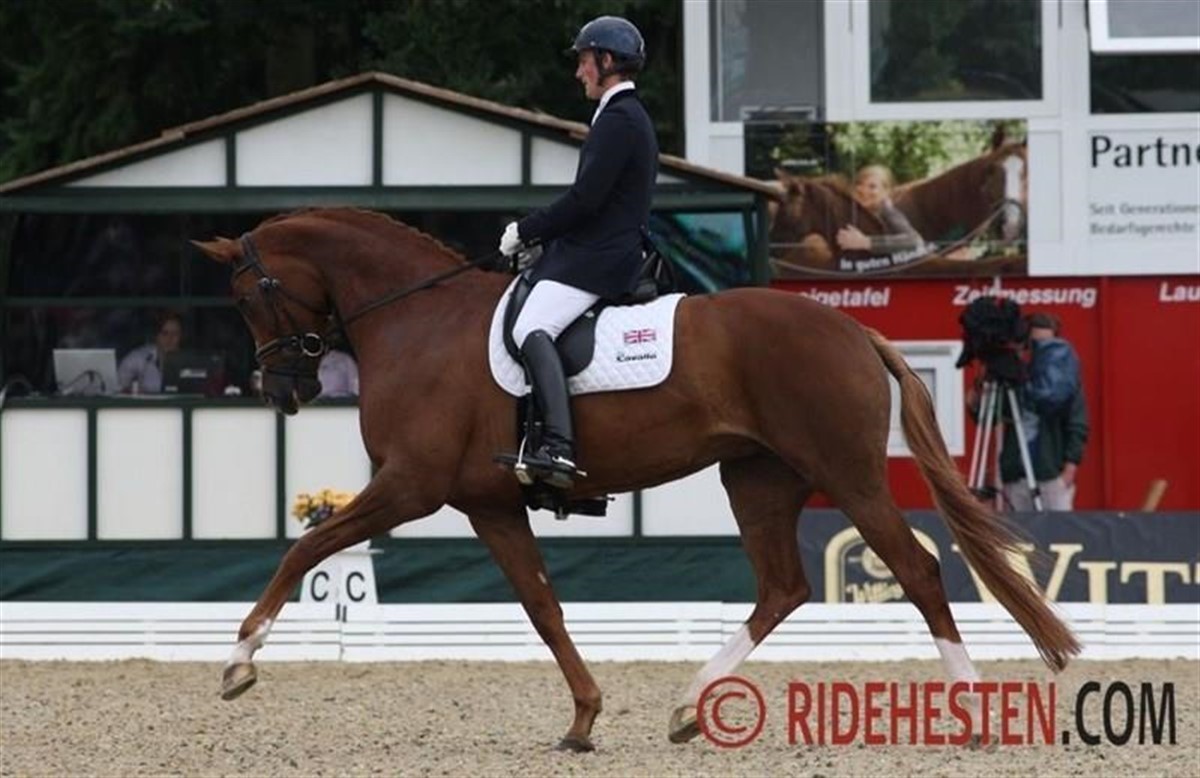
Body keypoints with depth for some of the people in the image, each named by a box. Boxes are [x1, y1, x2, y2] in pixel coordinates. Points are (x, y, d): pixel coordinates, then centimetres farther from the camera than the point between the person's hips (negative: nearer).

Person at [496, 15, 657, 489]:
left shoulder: (618, 120, -12)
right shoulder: (629, 116, 22)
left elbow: (585, 199, -18)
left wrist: (526, 231, -8)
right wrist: (536, 232, 15)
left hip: (594, 261, -11)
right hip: (608, 251, 11)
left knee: (532, 330, -26)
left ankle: (559, 446, -41)